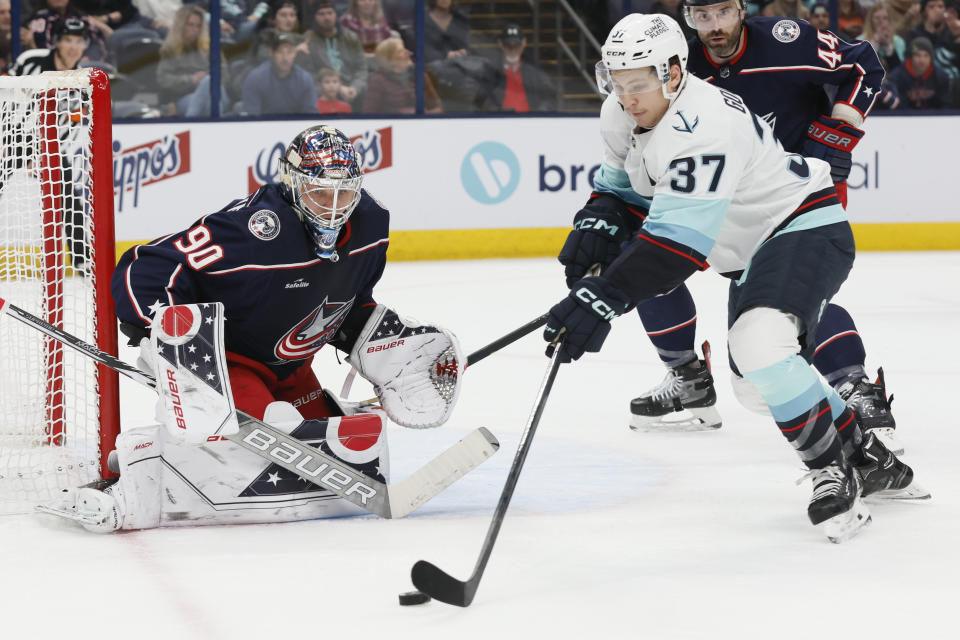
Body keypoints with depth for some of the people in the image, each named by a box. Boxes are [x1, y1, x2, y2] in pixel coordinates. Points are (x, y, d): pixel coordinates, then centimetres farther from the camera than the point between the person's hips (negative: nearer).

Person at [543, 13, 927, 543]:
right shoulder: (621, 115, -4)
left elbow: (679, 240, -40)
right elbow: (623, 184, 18)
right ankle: (868, 459, 31)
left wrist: (605, 297, -45)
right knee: (759, 382, 15)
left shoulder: (705, 127, -33)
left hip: (806, 227, -11)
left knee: (759, 345, -33)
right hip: (754, 244, 11)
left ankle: (835, 473, -18)